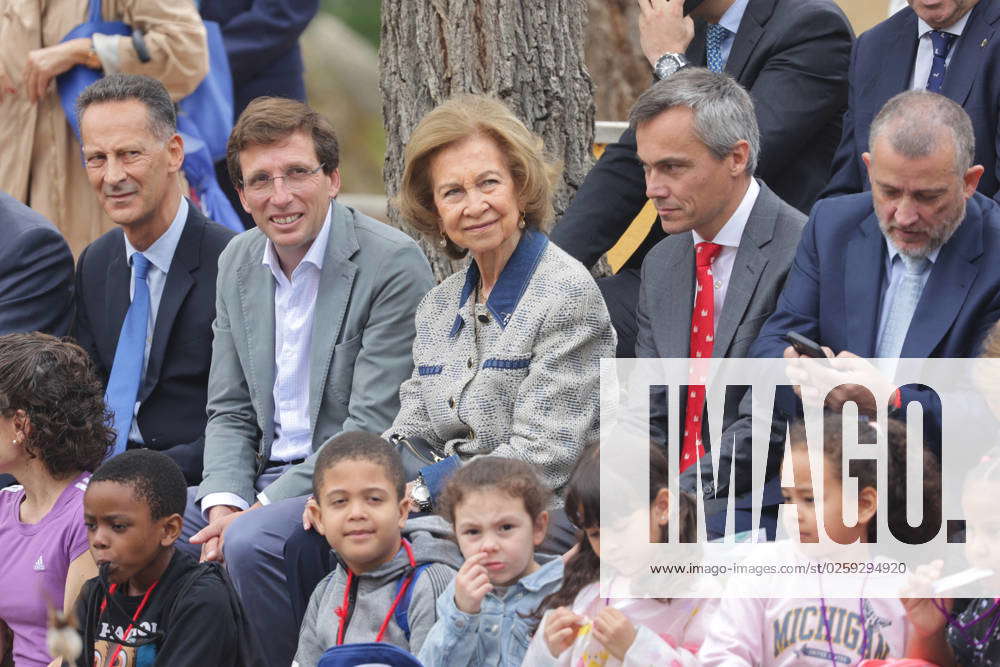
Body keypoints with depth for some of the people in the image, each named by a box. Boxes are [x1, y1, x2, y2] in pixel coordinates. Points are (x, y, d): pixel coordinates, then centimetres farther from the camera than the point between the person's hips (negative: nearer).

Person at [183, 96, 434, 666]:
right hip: (267, 481, 7)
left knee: (252, 541, -32)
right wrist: (224, 504, -8)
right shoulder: (238, 262, 9)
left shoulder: (394, 264, -14)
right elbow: (231, 412, 12)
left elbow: (371, 428, -17)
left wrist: (260, 507, -20)